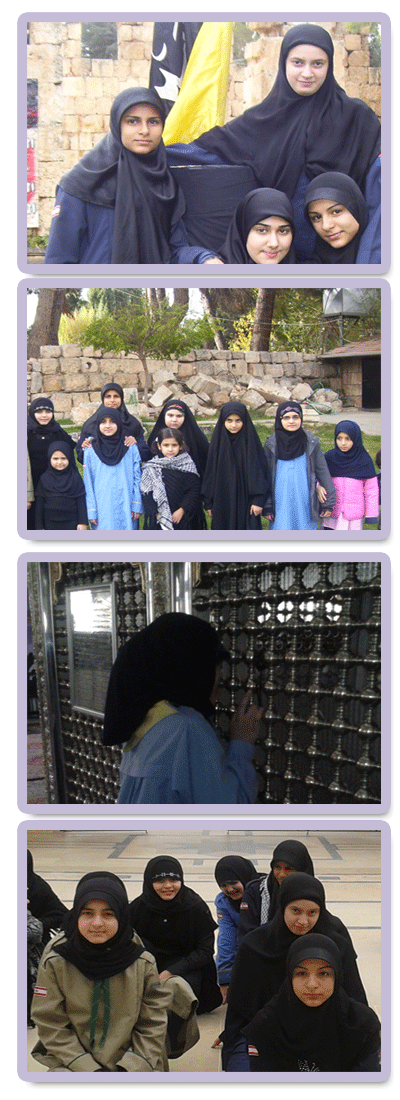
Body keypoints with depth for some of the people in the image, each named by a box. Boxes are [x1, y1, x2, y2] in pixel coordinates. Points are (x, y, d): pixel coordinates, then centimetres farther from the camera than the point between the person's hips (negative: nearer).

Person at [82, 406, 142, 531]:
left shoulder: (130, 448, 6)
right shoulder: (91, 451, 4)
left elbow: (137, 478, 7)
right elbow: (88, 483, 5)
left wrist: (137, 506, 1)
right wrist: (91, 512, 1)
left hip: (126, 508, 1)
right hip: (102, 509, -1)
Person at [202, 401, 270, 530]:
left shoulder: (251, 441, -3)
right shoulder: (218, 441, 3)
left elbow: (259, 471, -4)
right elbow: (210, 472, 7)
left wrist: (257, 500, -11)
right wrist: (209, 502, 6)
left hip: (245, 503, -2)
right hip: (222, 503, 2)